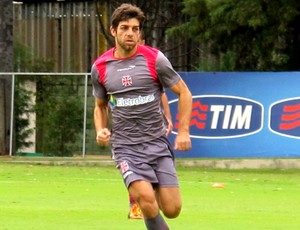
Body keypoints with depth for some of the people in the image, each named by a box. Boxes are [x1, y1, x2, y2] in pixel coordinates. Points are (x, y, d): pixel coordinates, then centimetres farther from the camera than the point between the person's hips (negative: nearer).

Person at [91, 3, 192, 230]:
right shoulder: (100, 67, 3)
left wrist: (183, 131, -6)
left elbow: (184, 93, 4)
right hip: (125, 146, 0)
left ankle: (141, 194, 30)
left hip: (157, 142, 0)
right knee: (147, 201, -23)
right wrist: (101, 130, -1)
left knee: (172, 209, -5)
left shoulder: (155, 59, -4)